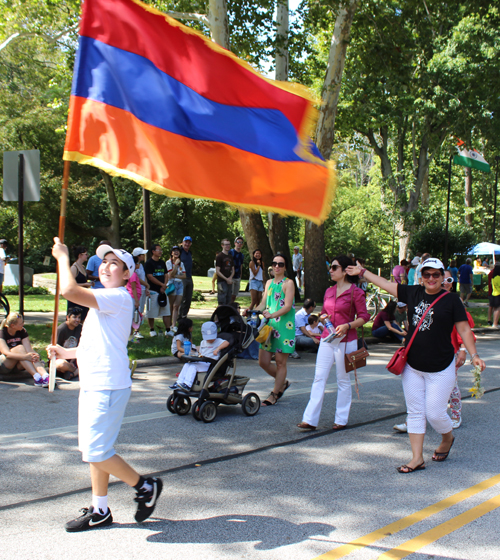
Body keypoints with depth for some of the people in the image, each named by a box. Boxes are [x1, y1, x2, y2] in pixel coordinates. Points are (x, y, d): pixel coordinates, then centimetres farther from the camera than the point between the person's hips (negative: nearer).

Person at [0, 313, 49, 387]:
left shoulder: (22, 331, 0)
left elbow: (29, 349, -14)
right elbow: (6, 353, -31)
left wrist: (34, 355, -38)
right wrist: (25, 356, -45)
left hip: (16, 366, 5)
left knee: (33, 355, -26)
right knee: (20, 348, -31)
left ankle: (45, 375, -53)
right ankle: (36, 377, -48)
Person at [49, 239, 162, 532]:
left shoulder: (118, 297, -16)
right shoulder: (103, 301, 18)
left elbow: (69, 290, -28)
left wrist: (63, 257, -13)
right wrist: (66, 353, 16)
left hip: (108, 387, -10)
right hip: (93, 385, 10)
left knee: (97, 452, -9)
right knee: (93, 451, 14)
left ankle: (145, 486, 9)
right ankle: (100, 511, 25)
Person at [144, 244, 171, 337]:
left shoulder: (162, 263, 16)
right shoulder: (149, 263, -7)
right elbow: (150, 277, -13)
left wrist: (164, 286, -1)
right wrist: (162, 284, -10)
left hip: (162, 290, 6)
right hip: (153, 290, -6)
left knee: (166, 311, 3)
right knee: (152, 312, -2)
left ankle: (168, 330, 7)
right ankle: (152, 330, 12)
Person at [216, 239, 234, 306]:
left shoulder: (230, 257, 16)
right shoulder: (219, 256, -5)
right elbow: (217, 271, -9)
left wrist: (230, 278, -1)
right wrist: (226, 279, -13)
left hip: (229, 282, 7)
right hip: (222, 282, -7)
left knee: (228, 301, 10)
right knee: (222, 301, -9)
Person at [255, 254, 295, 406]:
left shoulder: (288, 283, -4)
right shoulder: (269, 283, 16)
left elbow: (287, 306, -14)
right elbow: (263, 303, 15)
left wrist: (273, 315, -28)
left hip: (284, 326, -6)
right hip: (269, 325, 6)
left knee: (280, 362, 0)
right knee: (263, 361, 5)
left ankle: (274, 394, 10)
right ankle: (283, 382, 28)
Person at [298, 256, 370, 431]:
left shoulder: (355, 292, -8)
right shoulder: (329, 291, 11)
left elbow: (364, 317, -7)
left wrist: (347, 326, -20)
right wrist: (323, 317, -1)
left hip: (346, 341, -5)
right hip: (327, 339, 6)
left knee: (343, 381, 5)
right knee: (319, 378, 0)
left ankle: (341, 419, 17)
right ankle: (310, 419, -1)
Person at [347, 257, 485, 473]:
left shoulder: (451, 300, -6)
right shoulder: (413, 293, 5)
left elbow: (464, 329, -5)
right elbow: (386, 284, 14)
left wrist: (474, 355, -14)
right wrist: (362, 271, 19)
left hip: (440, 368, -4)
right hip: (412, 366, 4)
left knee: (434, 413, -2)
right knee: (415, 412, 7)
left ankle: (447, 438, 32)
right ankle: (417, 458, 15)